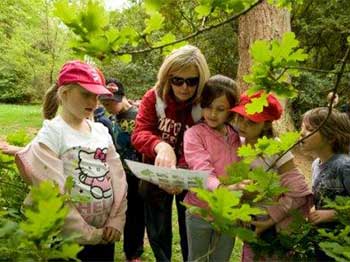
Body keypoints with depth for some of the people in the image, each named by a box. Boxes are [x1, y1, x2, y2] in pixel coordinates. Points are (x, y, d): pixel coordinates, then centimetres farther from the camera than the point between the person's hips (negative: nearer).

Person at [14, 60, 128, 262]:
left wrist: (116, 221, -6)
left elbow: (118, 177, 3)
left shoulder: (101, 131, 5)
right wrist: (87, 234, -15)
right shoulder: (50, 134, -11)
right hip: (69, 239, -5)